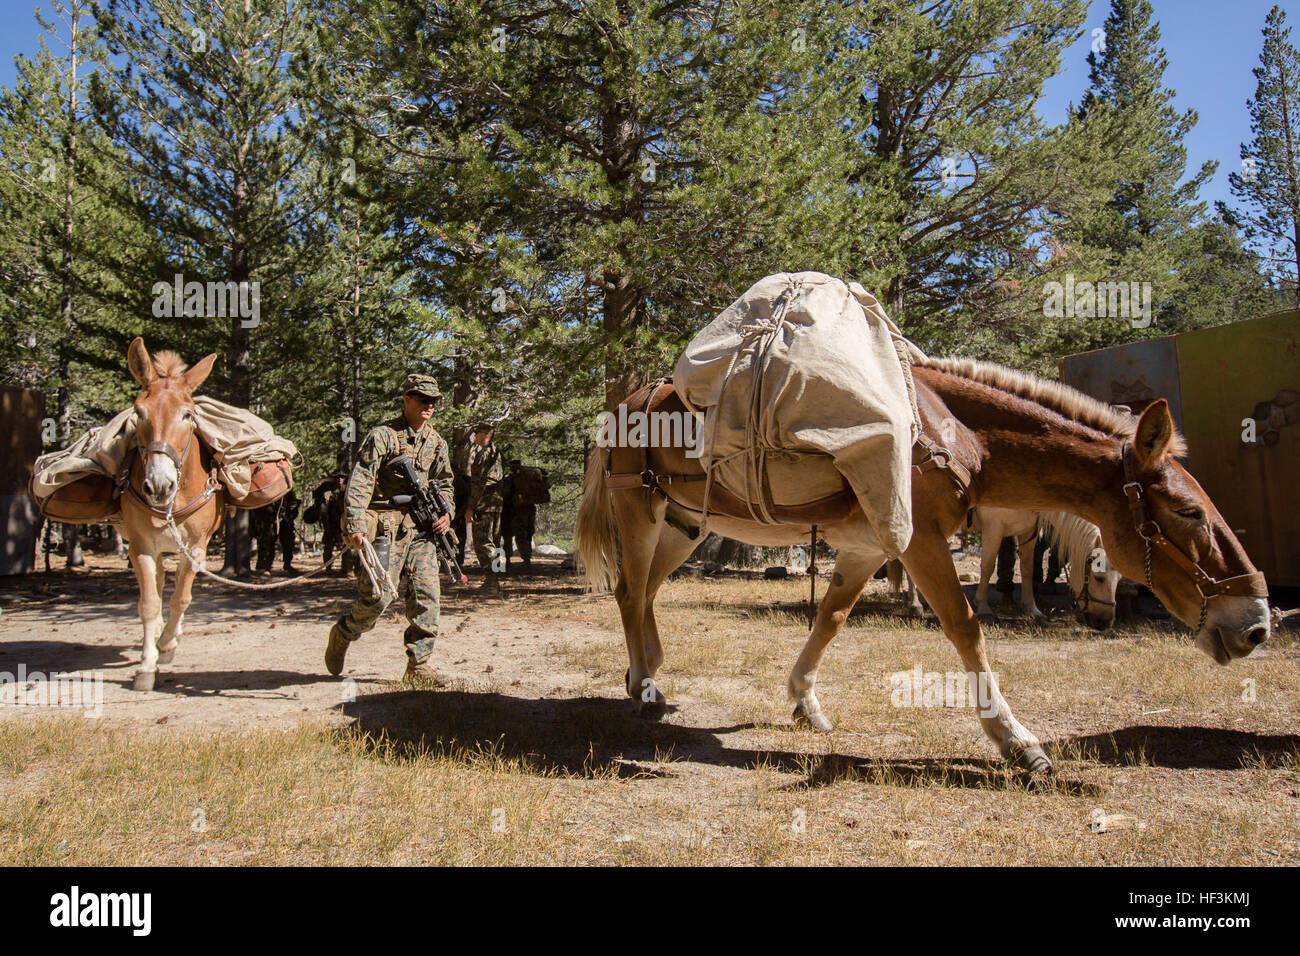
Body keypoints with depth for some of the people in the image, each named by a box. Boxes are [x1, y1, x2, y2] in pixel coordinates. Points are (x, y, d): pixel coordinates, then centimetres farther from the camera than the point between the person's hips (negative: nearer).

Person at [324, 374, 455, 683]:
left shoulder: (436, 442, 13)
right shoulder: (383, 435, -7)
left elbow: (443, 482, 26)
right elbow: (360, 481, -15)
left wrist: (445, 512, 7)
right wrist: (355, 526, -25)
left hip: (420, 529, 6)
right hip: (385, 526, -6)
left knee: (426, 596, -1)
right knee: (377, 595, -7)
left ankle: (418, 666, 6)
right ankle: (341, 634, 22)